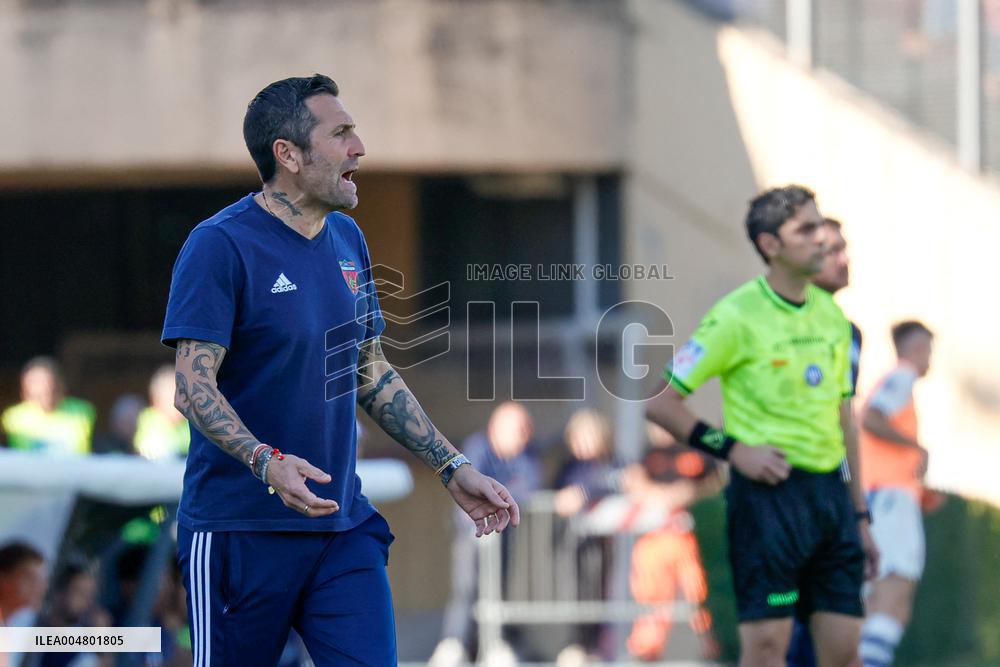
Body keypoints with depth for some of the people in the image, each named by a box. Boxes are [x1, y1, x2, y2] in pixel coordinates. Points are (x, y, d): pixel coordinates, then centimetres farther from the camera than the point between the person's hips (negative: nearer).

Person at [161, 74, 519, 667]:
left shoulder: (347, 240, 12)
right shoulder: (220, 246, -11)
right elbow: (193, 387, -17)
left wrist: (453, 469, 14)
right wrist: (267, 463, -33)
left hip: (343, 525, 6)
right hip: (242, 532, -6)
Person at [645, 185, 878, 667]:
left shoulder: (831, 315, 13)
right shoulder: (737, 316, -7)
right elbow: (660, 403, -6)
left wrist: (860, 517, 17)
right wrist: (734, 450, -12)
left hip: (830, 492, 6)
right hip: (768, 489, -6)